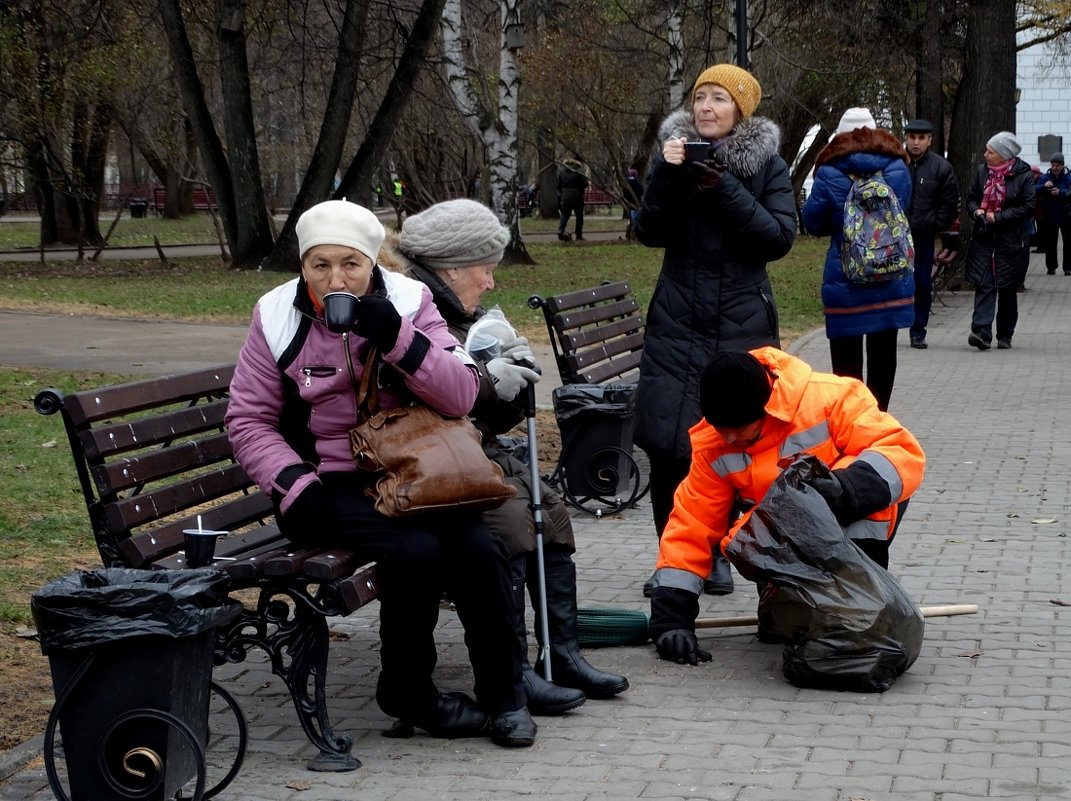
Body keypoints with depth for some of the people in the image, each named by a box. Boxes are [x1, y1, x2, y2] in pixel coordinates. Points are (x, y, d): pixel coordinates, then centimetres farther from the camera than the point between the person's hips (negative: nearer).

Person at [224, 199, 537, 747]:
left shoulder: (408, 302, 1)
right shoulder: (278, 318, -1)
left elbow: (461, 397, -7)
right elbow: (249, 420, 3)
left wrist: (398, 338, -21)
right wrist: (293, 486, -12)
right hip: (329, 486, -2)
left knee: (479, 547, -23)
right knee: (415, 551, -28)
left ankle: (502, 692, -3)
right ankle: (409, 697, -7)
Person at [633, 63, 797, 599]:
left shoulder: (767, 164, 2)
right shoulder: (674, 153, 6)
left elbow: (781, 236, -9)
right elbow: (649, 233, -1)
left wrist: (726, 190, -18)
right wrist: (667, 176, -16)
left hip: (742, 320, -1)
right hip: (677, 319, 1)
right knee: (666, 441, -6)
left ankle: (718, 554, 14)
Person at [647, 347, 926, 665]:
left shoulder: (829, 397, -29)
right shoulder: (712, 447, -16)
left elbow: (905, 452, -32)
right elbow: (691, 526, -13)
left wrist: (846, 488, -50)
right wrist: (671, 617, -21)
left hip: (860, 517, -3)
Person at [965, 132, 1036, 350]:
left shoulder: (1024, 176, -7)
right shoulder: (982, 172, 6)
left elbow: (1028, 207, -10)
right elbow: (971, 199, 14)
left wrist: (999, 217, -15)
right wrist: (977, 211, -8)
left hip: (1012, 241, -3)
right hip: (984, 237, 3)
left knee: (1008, 289, 7)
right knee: (983, 284, -9)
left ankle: (1005, 336, 17)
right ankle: (981, 332, -18)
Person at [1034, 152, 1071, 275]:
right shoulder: (1044, 178, 3)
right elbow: (1035, 191, -6)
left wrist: (1060, 192, -31)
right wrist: (1044, 186, -25)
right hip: (1050, 216, 2)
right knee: (1050, 243, 6)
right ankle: (1051, 267, 14)